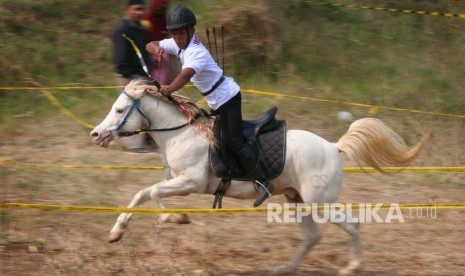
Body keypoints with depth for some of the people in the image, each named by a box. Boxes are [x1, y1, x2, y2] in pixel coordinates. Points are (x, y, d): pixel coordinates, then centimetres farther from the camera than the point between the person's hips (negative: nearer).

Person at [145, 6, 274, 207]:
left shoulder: (196, 52, -24)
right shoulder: (178, 45, 3)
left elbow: (186, 75, -43)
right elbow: (150, 45, 8)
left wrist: (169, 90, -55)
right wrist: (156, 49, -15)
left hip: (226, 97, -10)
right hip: (216, 101, 10)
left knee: (233, 141, -16)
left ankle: (262, 183, -17)